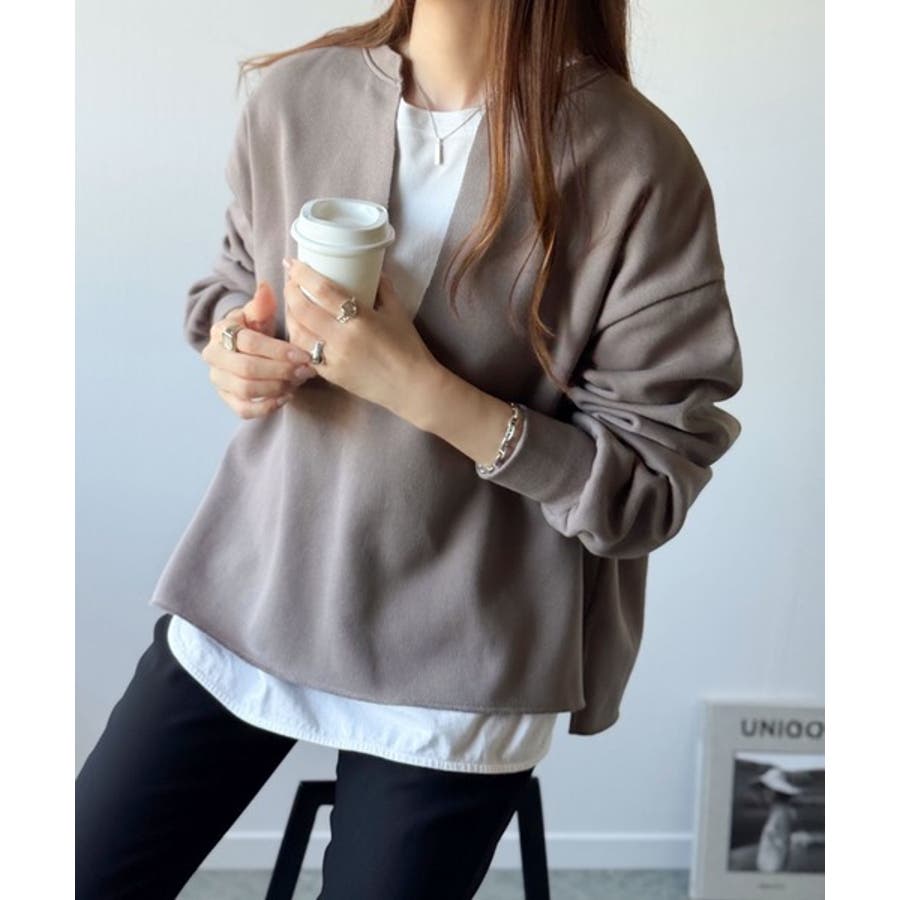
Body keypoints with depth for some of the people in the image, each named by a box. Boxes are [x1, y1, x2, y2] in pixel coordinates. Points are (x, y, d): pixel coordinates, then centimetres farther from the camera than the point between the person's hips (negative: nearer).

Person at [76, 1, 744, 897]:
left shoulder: (635, 165, -17)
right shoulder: (294, 94, -4)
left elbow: (649, 487, -14)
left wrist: (420, 387, -24)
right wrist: (233, 346, -9)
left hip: (453, 665, -3)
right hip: (247, 593, 4)